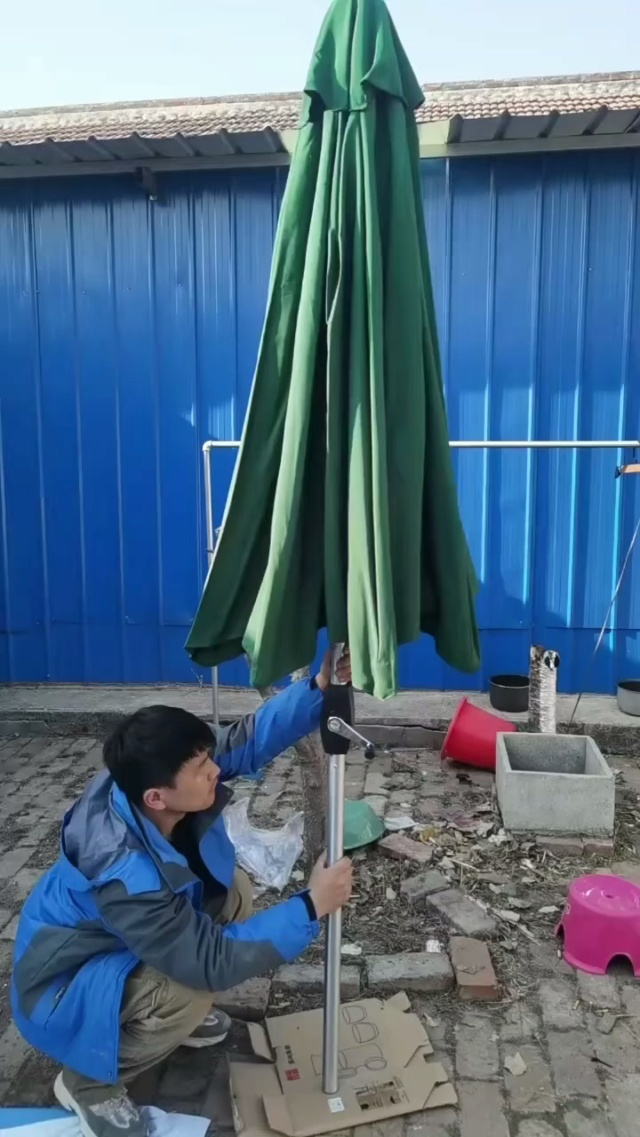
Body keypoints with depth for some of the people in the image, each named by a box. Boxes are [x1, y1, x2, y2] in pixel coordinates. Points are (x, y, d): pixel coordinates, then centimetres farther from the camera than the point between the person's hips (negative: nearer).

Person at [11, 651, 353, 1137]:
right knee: (192, 987, -30)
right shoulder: (124, 875, -41)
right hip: (67, 983, -7)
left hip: (122, 942, 8)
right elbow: (213, 961, -34)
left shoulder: (150, 780, -23)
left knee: (233, 892, -6)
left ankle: (172, 1011, 16)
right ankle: (88, 1081, -1)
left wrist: (319, 687, -28)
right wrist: (311, 907, -34)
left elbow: (249, 739, -15)